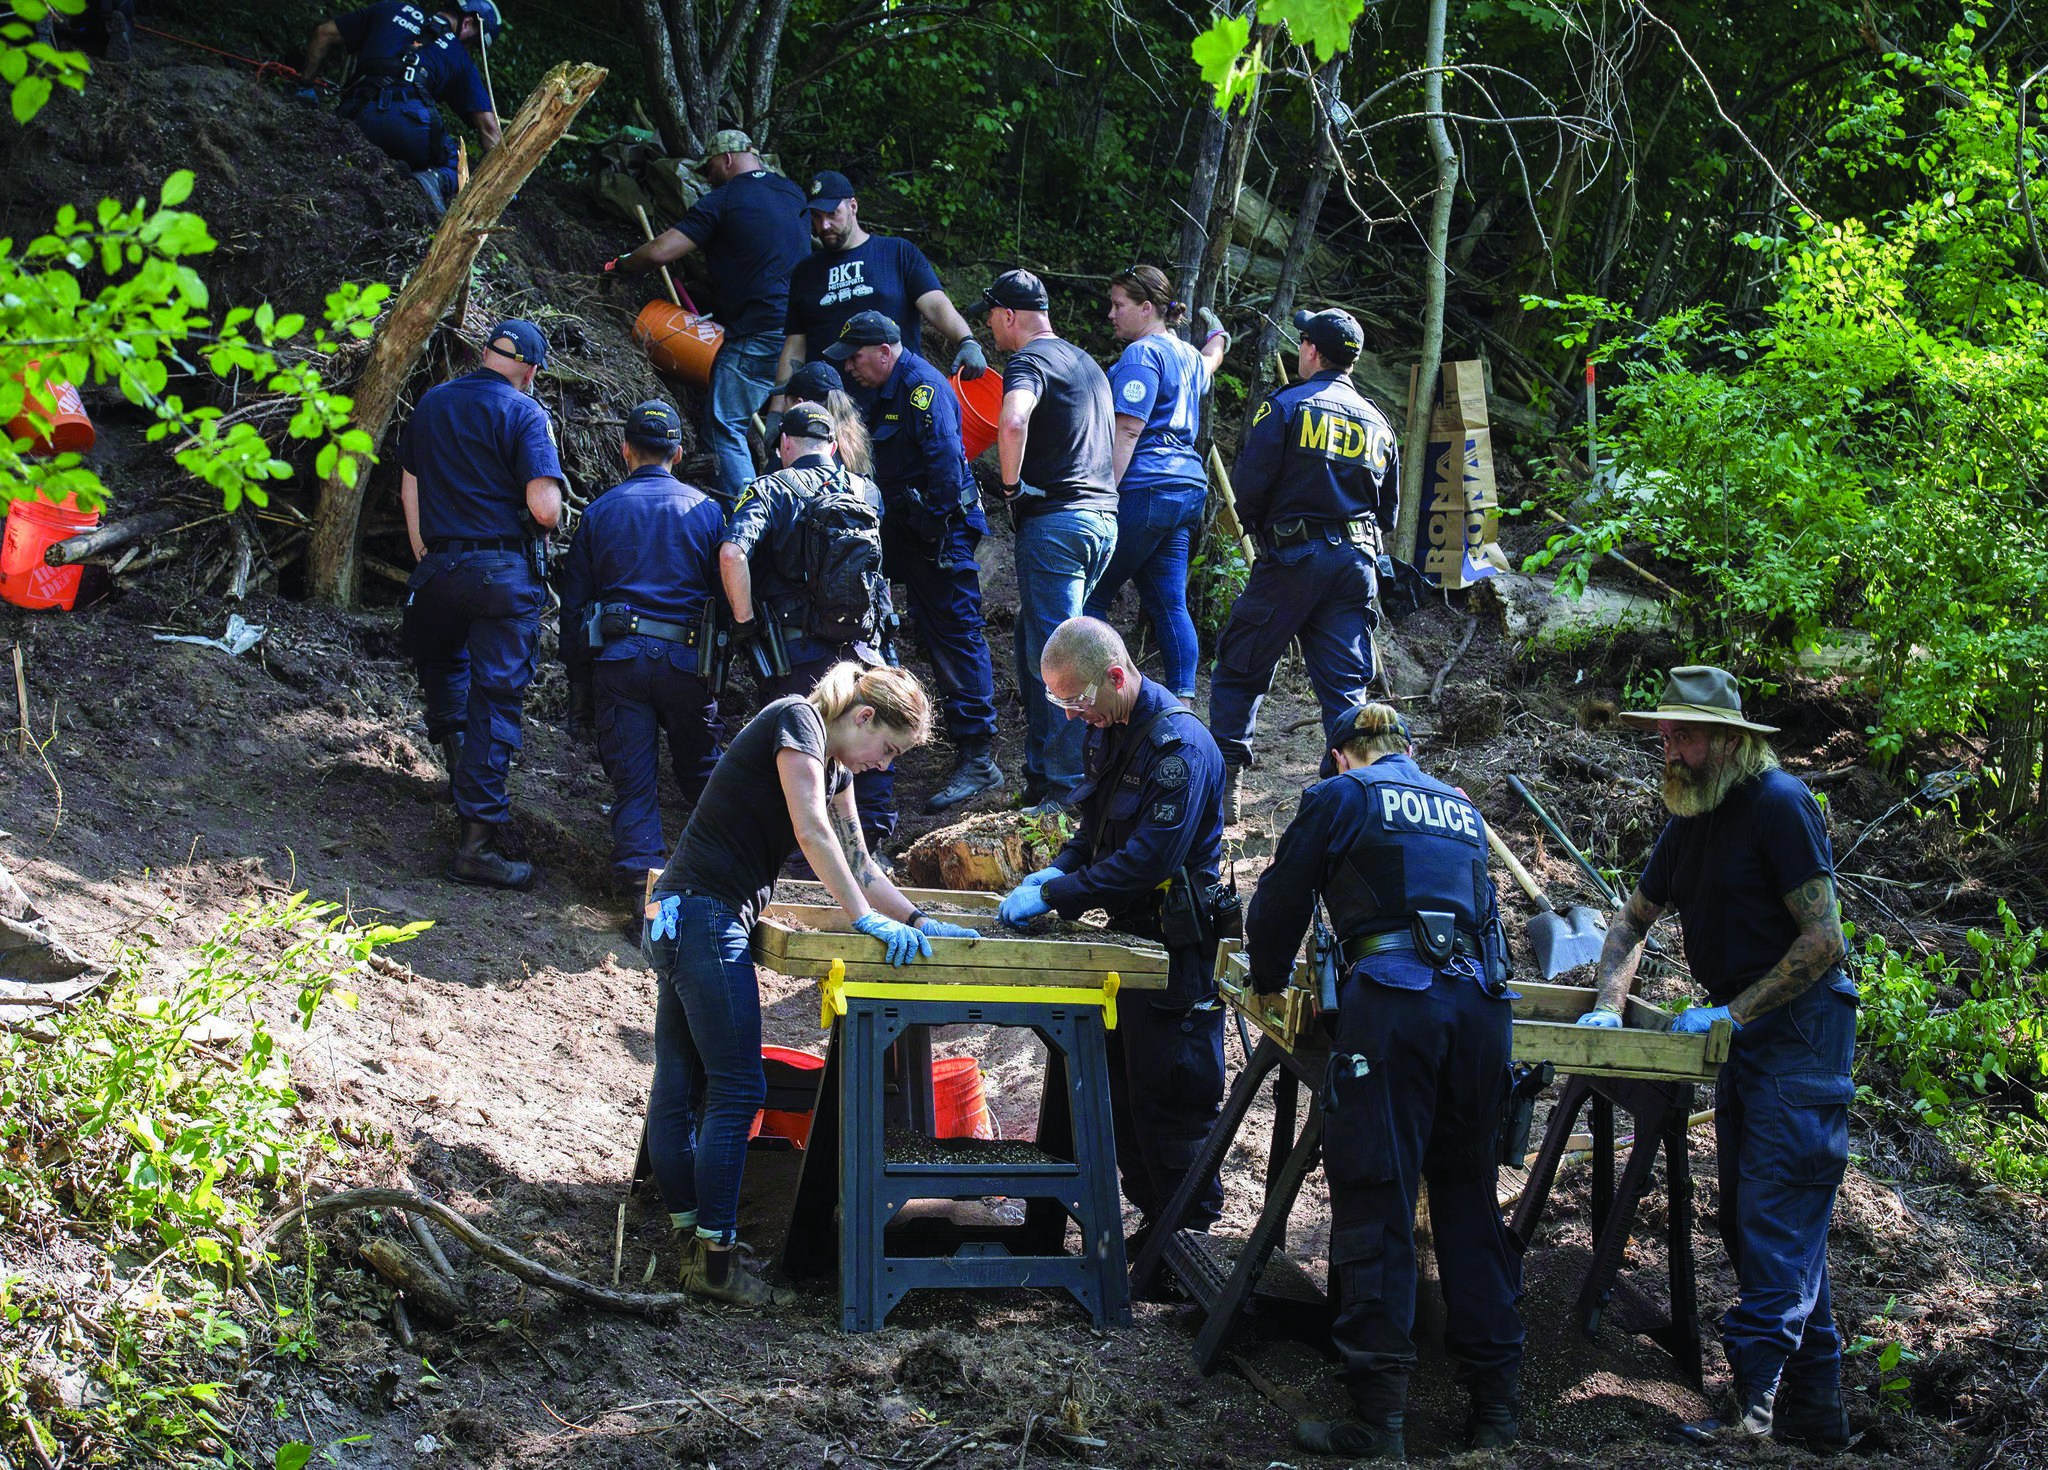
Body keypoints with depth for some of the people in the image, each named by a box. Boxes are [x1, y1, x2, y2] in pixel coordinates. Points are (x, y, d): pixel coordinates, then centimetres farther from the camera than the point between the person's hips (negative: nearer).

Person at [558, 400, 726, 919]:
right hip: (687, 661, 0)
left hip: (618, 660, 0)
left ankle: (644, 889, -16)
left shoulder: (600, 512, 9)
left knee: (633, 783, -1)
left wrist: (578, 674, 16)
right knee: (700, 773, 16)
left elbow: (573, 601, 10)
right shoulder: (705, 509, 9)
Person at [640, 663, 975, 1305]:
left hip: (677, 921, 10)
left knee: (678, 1089, 11)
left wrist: (915, 920, 14)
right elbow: (811, 831, -18)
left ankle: (693, 1244, 17)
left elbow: (856, 861, 23)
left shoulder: (834, 767, 19)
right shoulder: (798, 719, -10)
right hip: (704, 917, -10)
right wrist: (865, 917, -17)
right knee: (736, 1091, -8)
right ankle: (714, 1261, -6)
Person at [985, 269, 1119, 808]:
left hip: (1055, 519, -9)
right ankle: (1040, 772, 20)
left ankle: (1065, 784, -8)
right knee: (1032, 645, 17)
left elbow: (1012, 423, -28)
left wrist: (1011, 484, -15)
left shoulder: (1029, 361, -8)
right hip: (1103, 515, 9)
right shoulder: (1085, 363, 22)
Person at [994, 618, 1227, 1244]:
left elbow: (1149, 858, -28)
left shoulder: (1178, 745, -22)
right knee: (1122, 1088, 14)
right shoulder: (1108, 732, 9)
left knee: (1168, 1098, -4)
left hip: (1178, 950, -10)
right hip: (1131, 935, 10)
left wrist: (1054, 898, -26)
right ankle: (1154, 1221, 24)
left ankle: (1192, 1234, 6)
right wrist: (1060, 869, 0)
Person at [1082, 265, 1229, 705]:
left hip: (1145, 488, -9)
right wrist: (1217, 333, 68)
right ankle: (1182, 703, 2)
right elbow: (1210, 359, 46)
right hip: (1188, 487, 9)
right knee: (1169, 603, 7)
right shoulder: (1187, 355, 18)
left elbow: (1127, 433, -17)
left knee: (1090, 598, -5)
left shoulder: (1141, 355, -9)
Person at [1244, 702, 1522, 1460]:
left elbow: (1279, 903, 15)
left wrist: (1268, 981, 33)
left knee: (1375, 1202, -5)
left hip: (1394, 1000, -5)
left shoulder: (1341, 796, 10)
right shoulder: (1462, 808, 25)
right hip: (1483, 1005, 5)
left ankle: (1378, 1416, -10)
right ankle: (1494, 1403, 11)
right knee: (1467, 1201, 12)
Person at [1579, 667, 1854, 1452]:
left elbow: (1823, 939, -20)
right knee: (1752, 1219, 9)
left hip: (1800, 1028, -9)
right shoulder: (1692, 819, 12)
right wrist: (1607, 1006, 7)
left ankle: (1755, 1405, -21)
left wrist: (1732, 1012, -19)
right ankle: (1813, 1408, 14)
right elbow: (1633, 921, 23)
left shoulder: (1778, 804, -15)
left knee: (1777, 1220, -15)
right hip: (1744, 1036, 9)